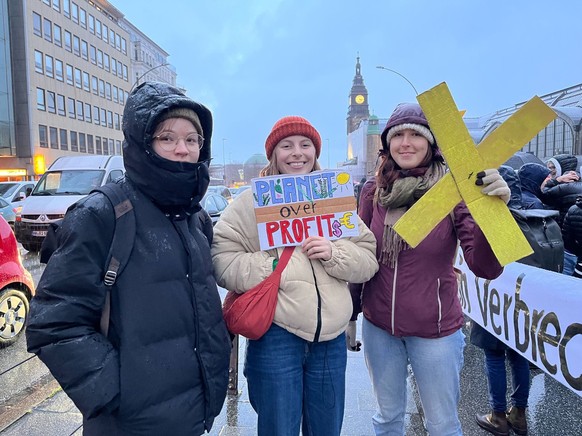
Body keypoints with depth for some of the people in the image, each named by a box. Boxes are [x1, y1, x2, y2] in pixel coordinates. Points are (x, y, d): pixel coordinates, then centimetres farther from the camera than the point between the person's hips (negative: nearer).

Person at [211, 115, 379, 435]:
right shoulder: (252, 201, -1)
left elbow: (368, 259, 6)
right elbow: (221, 259, -8)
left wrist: (334, 254, -13)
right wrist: (271, 270, -19)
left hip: (331, 340, 4)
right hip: (275, 337, -3)